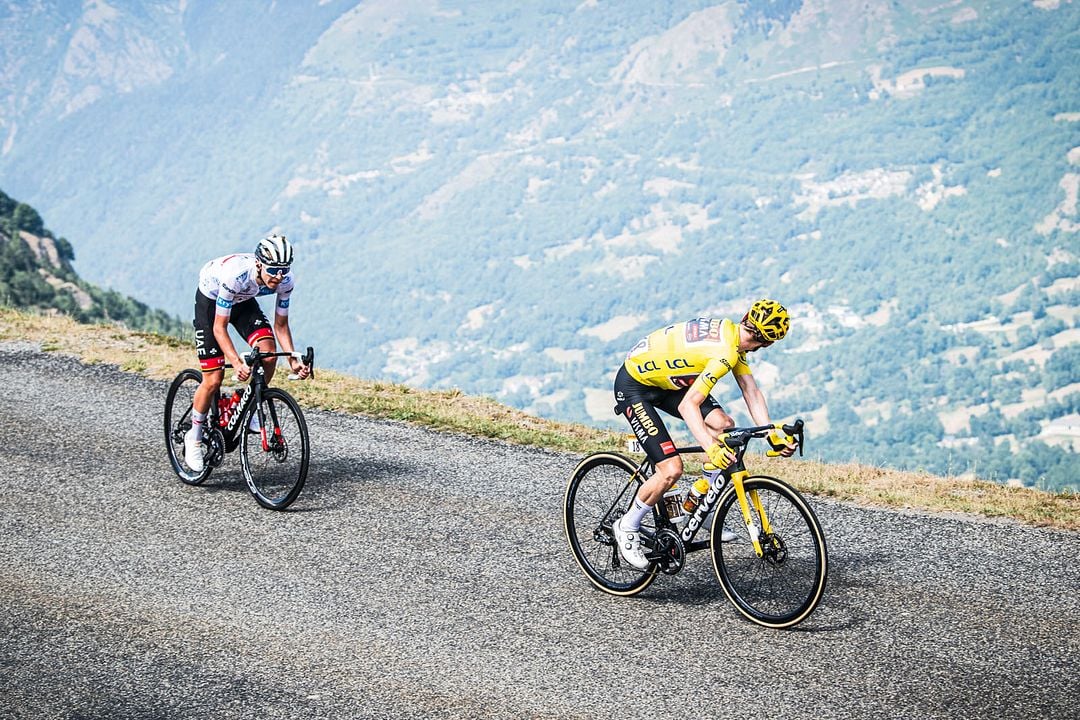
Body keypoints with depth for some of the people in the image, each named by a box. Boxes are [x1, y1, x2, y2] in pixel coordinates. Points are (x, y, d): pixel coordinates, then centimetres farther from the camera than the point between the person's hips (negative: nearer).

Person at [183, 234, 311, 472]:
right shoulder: (235, 274, -40)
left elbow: (281, 324, -12)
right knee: (213, 379, -10)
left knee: (268, 352, -22)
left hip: (243, 301, 4)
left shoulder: (285, 281, -26)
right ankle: (194, 437, 12)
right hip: (210, 300, -4)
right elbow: (219, 327, -34)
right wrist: (237, 364, -46)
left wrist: (293, 360, -27)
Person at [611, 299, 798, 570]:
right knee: (671, 470, -15)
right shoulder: (725, 352, -29)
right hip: (633, 386, -9)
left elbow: (752, 392, 1)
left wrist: (774, 436, -7)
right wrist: (711, 449, -45)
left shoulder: (730, 332, -1)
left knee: (724, 426, -3)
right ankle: (627, 527, 6)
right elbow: (688, 405, -35)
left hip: (665, 379, 9)